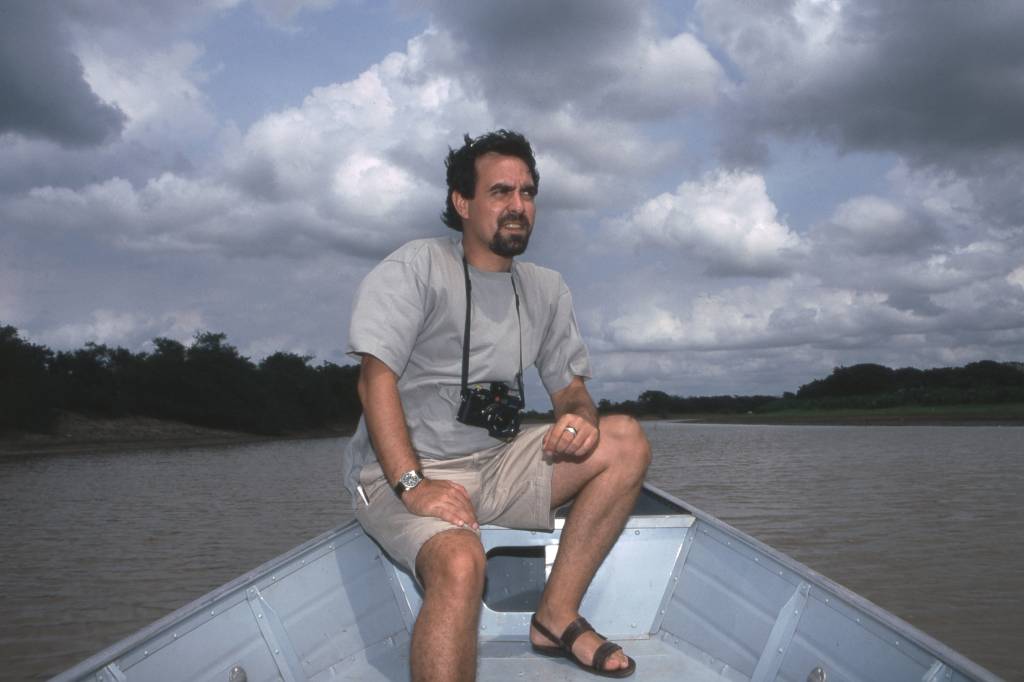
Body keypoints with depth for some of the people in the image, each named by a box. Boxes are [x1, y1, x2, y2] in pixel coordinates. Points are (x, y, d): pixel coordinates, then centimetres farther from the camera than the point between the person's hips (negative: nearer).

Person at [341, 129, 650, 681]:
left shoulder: (546, 290, 12)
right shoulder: (415, 268, -7)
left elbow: (570, 390, 14)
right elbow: (377, 379, -15)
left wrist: (579, 418, -13)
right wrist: (414, 485, -26)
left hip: (495, 466, 7)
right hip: (401, 471, -6)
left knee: (626, 441, -10)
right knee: (460, 564, -36)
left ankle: (557, 615, -9)